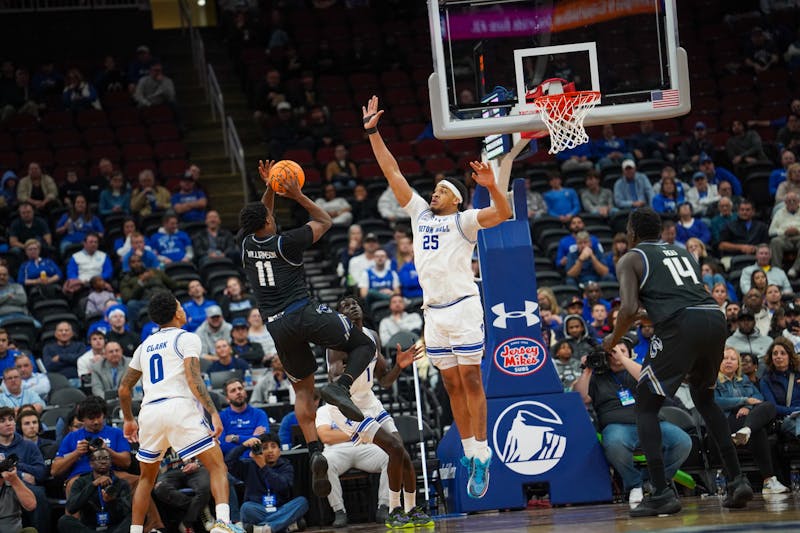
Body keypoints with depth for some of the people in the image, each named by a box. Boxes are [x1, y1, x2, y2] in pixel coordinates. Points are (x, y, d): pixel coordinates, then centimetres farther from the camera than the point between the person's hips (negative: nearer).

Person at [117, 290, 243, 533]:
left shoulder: (145, 346, 23)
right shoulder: (186, 339, 6)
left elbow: (124, 389, 27)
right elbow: (194, 380, -10)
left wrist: (128, 419, 40)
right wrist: (214, 412, -14)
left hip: (149, 412, 5)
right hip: (180, 407, -5)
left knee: (147, 477, 23)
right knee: (217, 465, -3)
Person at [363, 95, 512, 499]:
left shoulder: (463, 221, -1)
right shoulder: (420, 214, 15)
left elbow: (503, 213, -17)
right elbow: (393, 173, 16)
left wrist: (491, 186, -34)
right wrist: (373, 132, 13)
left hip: (462, 309, -6)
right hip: (434, 312, 6)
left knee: (471, 382, -7)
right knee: (452, 386, 7)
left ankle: (482, 456, -7)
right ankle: (471, 455, 12)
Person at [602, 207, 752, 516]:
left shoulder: (631, 259, 12)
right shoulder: (683, 253, 30)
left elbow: (629, 309, -2)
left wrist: (614, 340, 16)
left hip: (681, 327, -6)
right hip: (715, 319, 6)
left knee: (646, 407, 8)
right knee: (704, 398, 29)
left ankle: (662, 494, -4)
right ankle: (737, 481, 18)